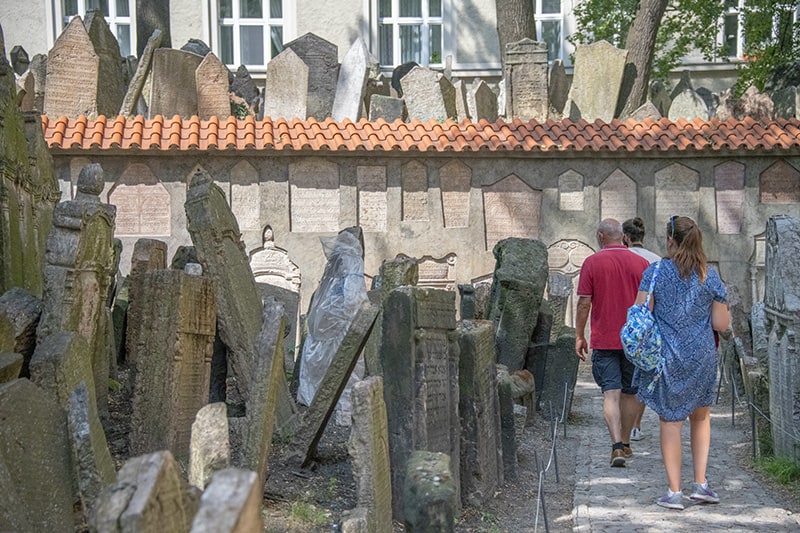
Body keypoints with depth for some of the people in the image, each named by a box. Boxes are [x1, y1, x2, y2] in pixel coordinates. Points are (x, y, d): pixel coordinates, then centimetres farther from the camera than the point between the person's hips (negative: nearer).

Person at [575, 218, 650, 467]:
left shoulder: (592, 263, -5)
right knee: (629, 393, 14)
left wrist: (579, 336, 3)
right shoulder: (641, 263, 2)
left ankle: (617, 446, -18)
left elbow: (584, 303, -6)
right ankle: (625, 444, 26)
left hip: (604, 340, -2)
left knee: (611, 394, -4)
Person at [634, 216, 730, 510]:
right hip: (702, 357, 2)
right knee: (701, 416, 21)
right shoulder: (710, 276, -2)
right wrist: (723, 310, 19)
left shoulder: (655, 272, -7)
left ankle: (674, 492, 6)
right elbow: (722, 324, -2)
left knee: (670, 421, 6)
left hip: (665, 357, -2)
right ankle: (700, 483, 16)